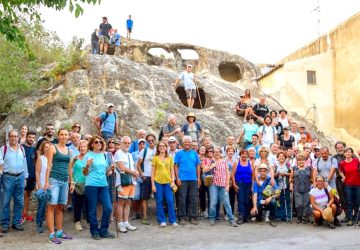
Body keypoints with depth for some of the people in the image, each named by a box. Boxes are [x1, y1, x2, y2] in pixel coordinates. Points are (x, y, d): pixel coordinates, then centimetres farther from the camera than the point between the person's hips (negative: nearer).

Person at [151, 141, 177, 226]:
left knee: (170, 201, -2)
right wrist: (153, 184, -4)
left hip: (167, 182, 2)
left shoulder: (170, 158, 11)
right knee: (159, 202, 2)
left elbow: (172, 171, 11)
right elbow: (153, 172, 2)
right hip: (158, 182, -1)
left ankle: (173, 220, 8)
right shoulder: (155, 158, 4)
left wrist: (173, 181, -1)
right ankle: (162, 220, 11)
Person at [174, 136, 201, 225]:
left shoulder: (194, 153, 10)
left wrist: (198, 178, 5)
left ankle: (192, 217, 14)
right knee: (182, 199, 0)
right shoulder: (179, 153, 2)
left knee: (193, 199, 5)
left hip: (193, 179, 3)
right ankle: (181, 217, 9)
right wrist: (177, 178, -7)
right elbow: (176, 166, 0)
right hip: (182, 179, -2)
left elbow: (198, 166, 12)